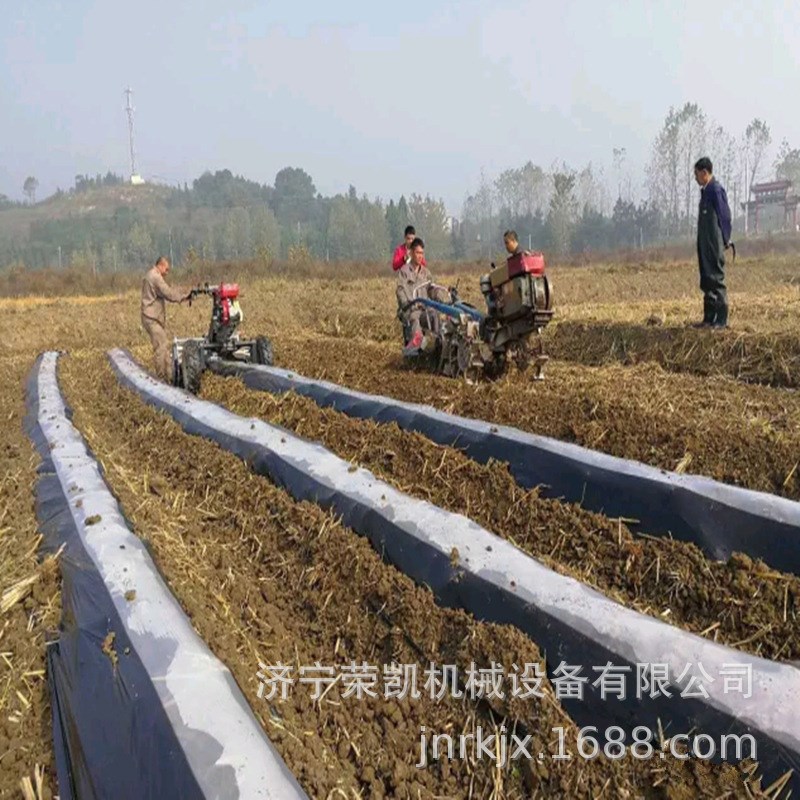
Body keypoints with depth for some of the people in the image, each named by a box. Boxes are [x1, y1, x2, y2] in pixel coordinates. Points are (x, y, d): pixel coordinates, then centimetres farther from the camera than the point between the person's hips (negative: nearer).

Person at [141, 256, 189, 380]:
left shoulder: (154, 276, 18)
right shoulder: (155, 277, -16)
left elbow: (169, 289, 16)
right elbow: (169, 294, -18)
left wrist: (184, 292, 6)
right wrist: (185, 296, -6)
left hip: (157, 317, 11)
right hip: (152, 318, -11)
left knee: (165, 345, 13)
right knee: (161, 347, -10)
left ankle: (169, 374, 18)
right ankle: (162, 378, -7)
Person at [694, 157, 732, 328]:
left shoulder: (716, 190, -13)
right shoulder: (705, 191, 15)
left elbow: (724, 216, -13)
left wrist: (725, 240, -10)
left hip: (714, 245, -10)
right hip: (705, 244, 10)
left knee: (716, 279, -7)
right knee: (706, 281, 12)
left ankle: (722, 320, -3)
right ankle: (709, 318, 18)